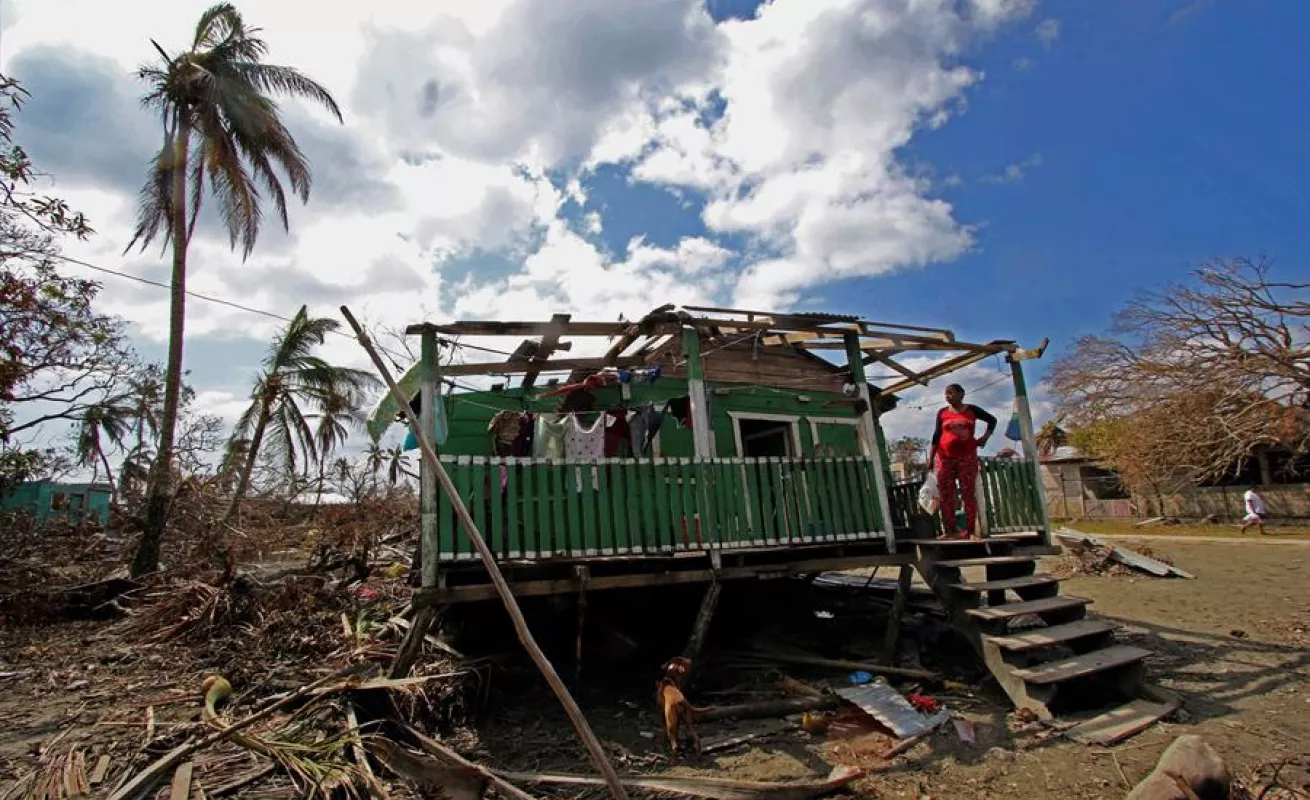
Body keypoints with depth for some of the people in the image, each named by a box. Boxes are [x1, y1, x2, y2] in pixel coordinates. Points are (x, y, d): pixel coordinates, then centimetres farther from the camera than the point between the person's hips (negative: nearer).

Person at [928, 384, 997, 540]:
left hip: (967, 457, -1)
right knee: (946, 495, -2)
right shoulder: (942, 413, 5)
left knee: (969, 494, -1)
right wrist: (931, 458, 3)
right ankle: (949, 531, 1)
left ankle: (971, 531, 3)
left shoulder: (972, 410, 5)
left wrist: (986, 436, 4)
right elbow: (936, 435, 6)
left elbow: (992, 420, 18)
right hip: (945, 458, 1)